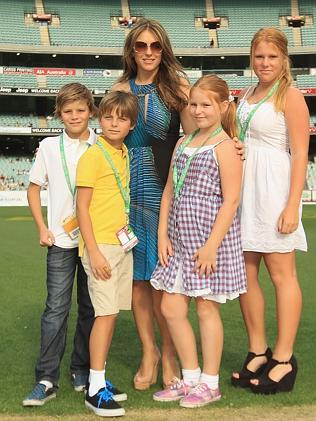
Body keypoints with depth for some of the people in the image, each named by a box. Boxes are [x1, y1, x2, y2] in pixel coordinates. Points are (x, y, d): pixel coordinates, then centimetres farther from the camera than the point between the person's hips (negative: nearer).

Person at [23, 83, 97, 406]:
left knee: (89, 307, 9)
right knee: (56, 308, -3)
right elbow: (34, 187, 10)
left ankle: (82, 369, 23)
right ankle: (46, 379, 2)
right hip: (61, 239, -1)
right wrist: (42, 228, 1)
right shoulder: (49, 147, 2)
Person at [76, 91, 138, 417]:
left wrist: (126, 236, 12)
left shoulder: (124, 153, 12)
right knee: (106, 314, -8)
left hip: (122, 243, 7)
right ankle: (95, 390, 0)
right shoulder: (93, 156, -10)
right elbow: (82, 208, -12)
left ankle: (99, 380, 19)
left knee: (110, 313, 9)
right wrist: (94, 252, -17)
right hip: (100, 245, -7)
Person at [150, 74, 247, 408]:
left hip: (210, 236, -7)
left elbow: (230, 200, -15)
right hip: (179, 237, 8)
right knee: (171, 308, 10)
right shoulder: (183, 143, 12)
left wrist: (211, 246, -18)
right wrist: (163, 235, 4)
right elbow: (169, 192, 12)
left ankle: (209, 383, 18)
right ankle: (190, 377, 25)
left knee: (207, 308, 3)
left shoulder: (225, 146, -9)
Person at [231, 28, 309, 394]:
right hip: (242, 188, 7)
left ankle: (283, 360, 8)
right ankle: (257, 353, 19)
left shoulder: (290, 96, -4)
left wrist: (292, 206, -16)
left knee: (281, 274, 0)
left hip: (273, 189, -7)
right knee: (245, 274, 7)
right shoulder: (245, 96, 15)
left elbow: (300, 154, -9)